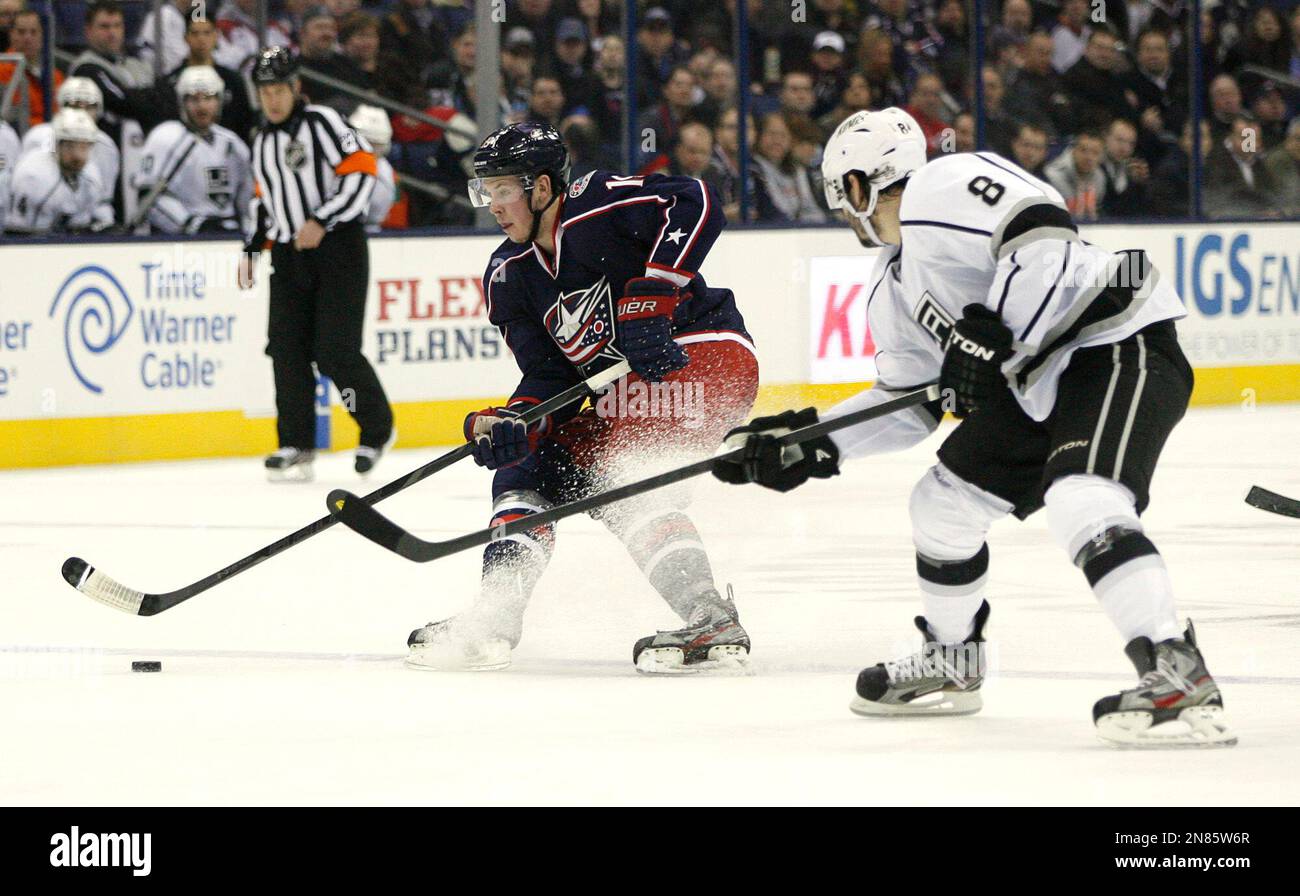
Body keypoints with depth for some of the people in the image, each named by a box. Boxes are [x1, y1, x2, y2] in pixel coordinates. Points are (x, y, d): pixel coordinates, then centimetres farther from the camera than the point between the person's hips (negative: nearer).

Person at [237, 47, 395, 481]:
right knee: (287, 348, -1)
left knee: (335, 352, -11)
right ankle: (296, 445, 5)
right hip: (289, 254, 7)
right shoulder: (263, 143, 16)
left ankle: (377, 428, 9)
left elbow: (361, 171, -18)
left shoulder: (322, 123, -9)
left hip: (338, 248, -7)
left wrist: (321, 221, -22)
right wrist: (251, 249, 19)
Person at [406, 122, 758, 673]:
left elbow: (697, 204, -27)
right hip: (621, 389, 9)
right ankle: (492, 622, 8)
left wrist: (649, 296, -29)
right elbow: (549, 376, 4)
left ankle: (709, 620, -31)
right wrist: (509, 423, -17)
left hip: (702, 352, -9)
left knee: (626, 476, -26)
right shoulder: (509, 276, 8)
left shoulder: (595, 209, -15)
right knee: (528, 469, 8)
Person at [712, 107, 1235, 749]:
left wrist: (994, 342, -25)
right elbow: (908, 403, 23)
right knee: (943, 501, 17)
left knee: (1080, 504, -31)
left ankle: (1180, 678, -39)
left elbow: (1043, 238, -25)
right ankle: (950, 666, 36)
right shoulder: (892, 288, 19)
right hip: (1038, 383, 11)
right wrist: (811, 445, 17)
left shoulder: (942, 187, -12)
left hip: (1122, 347, -11)